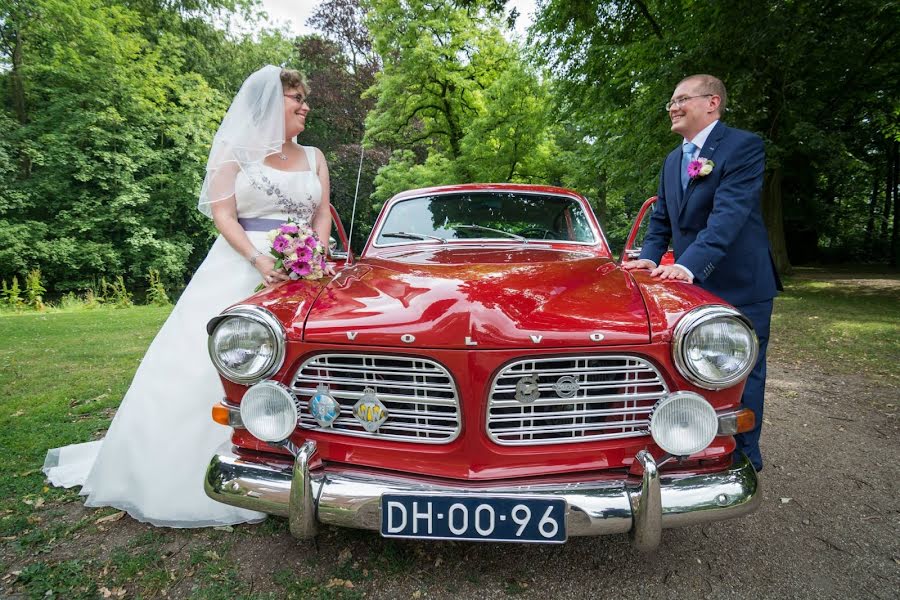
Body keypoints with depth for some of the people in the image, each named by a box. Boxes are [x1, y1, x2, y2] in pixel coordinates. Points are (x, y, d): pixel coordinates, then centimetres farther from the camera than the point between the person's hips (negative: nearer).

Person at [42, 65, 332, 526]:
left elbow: (322, 216, 13)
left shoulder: (314, 157, 14)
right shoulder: (235, 151, 4)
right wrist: (259, 260, -20)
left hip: (303, 271, 3)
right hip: (239, 268, -2)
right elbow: (223, 216, -4)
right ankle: (170, 473, 12)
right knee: (203, 367, -4)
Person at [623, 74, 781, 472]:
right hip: (692, 284, 7)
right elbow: (661, 219, 12)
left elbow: (729, 214, -25)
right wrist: (649, 258, -6)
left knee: (742, 375, 4)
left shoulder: (743, 147, -12)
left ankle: (743, 461, 20)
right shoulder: (673, 160, 12)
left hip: (740, 287, -7)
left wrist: (689, 264, -35)